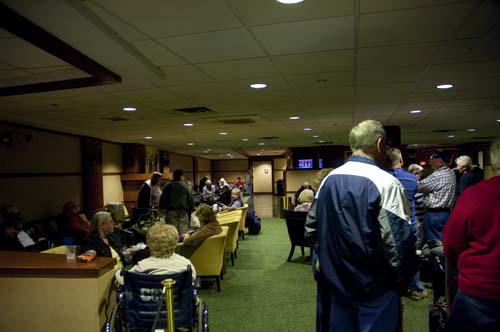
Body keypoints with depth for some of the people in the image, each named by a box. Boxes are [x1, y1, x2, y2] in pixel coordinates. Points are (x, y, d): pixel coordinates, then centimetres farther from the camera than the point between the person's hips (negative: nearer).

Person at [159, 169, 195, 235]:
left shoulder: (168, 186, 6)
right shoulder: (185, 186, 0)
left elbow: (163, 198, 6)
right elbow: (190, 199, 0)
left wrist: (162, 207, 15)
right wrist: (192, 209, 8)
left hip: (171, 210, 2)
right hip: (183, 211, -2)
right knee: (183, 230, -1)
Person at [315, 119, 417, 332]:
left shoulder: (328, 180, 1)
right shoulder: (384, 182, -18)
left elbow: (312, 226, 8)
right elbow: (398, 237, -19)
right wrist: (403, 273, -2)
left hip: (335, 279, 6)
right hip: (374, 285, -5)